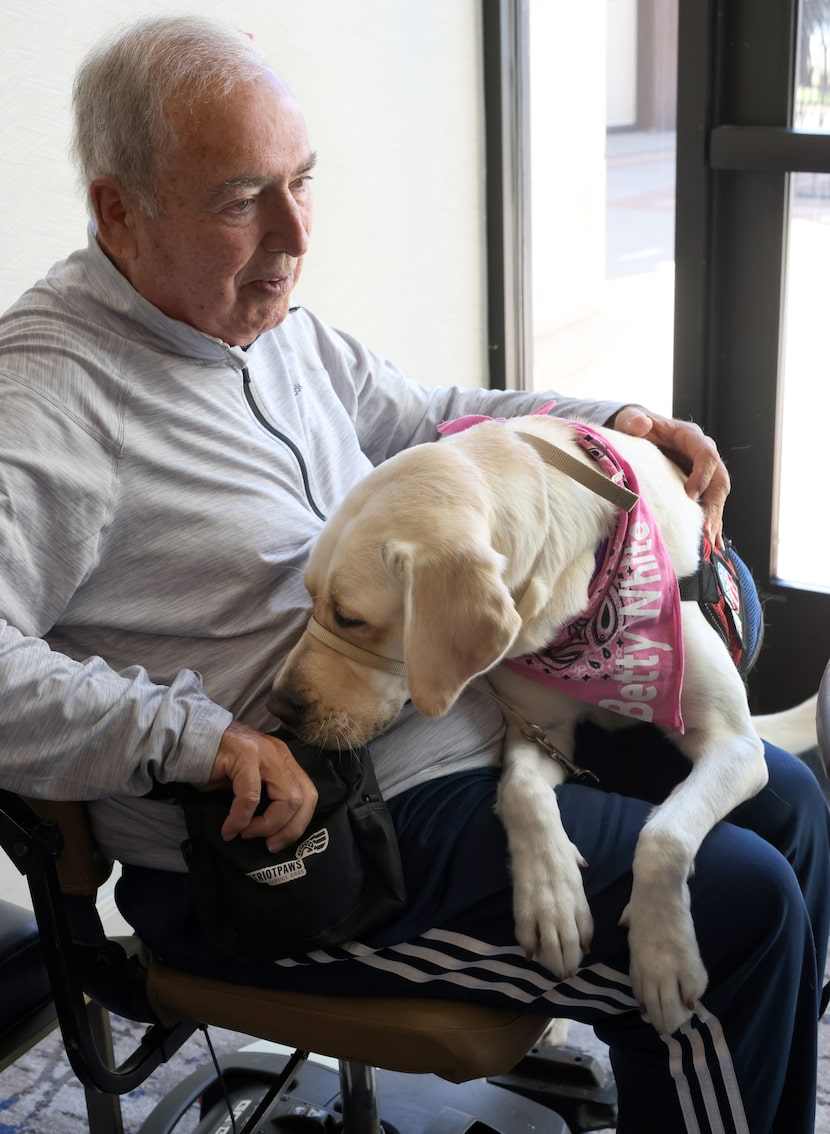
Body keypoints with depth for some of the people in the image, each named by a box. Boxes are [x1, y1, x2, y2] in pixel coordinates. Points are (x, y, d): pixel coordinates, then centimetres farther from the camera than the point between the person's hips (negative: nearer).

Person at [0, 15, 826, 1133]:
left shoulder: (273, 322, 10)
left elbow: (430, 417, 23)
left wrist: (610, 422, 11)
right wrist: (200, 739, -34)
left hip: (470, 714, 10)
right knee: (738, 907, -15)